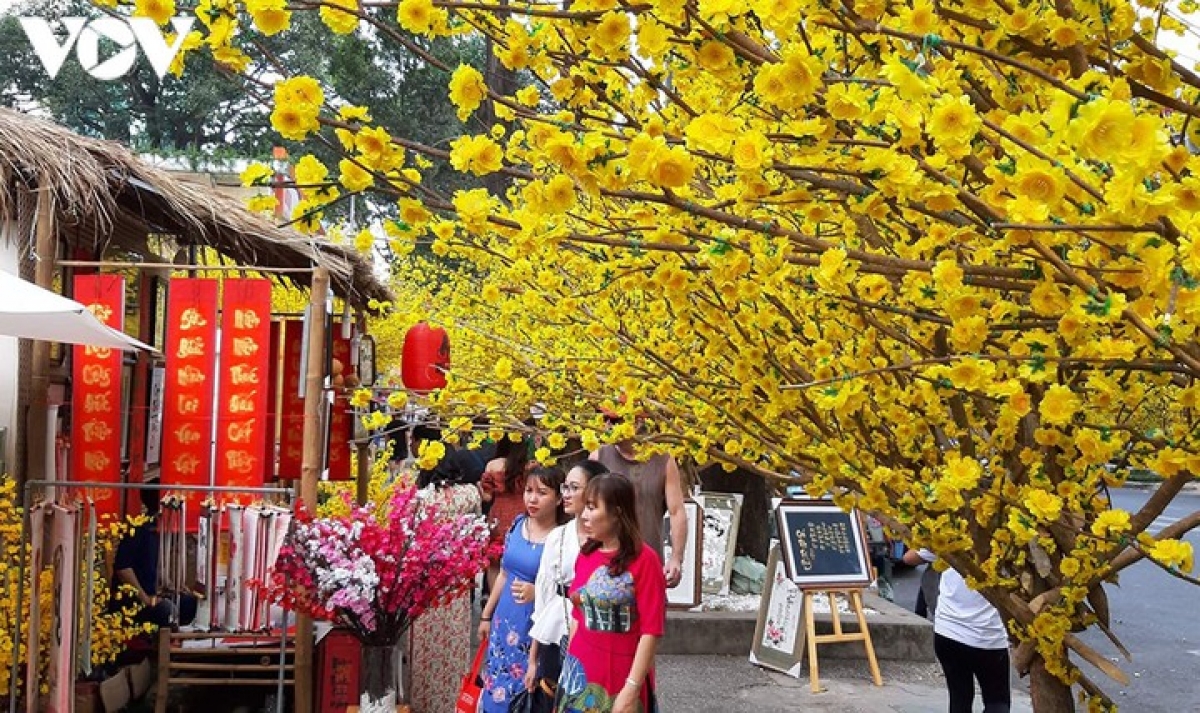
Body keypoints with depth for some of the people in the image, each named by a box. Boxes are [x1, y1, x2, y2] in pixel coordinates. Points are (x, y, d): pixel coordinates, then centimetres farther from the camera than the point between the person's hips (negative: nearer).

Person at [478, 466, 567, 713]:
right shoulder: (517, 525, 2)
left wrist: (537, 593, -27)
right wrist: (486, 615, 16)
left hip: (536, 630, -6)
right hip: (504, 624, 6)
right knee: (496, 692, 15)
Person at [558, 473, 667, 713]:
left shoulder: (644, 560, -13)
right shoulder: (585, 556, 4)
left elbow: (651, 630, -15)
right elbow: (577, 616, 11)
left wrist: (632, 688, -17)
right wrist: (569, 669, 11)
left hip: (622, 677, -5)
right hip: (581, 674, 5)